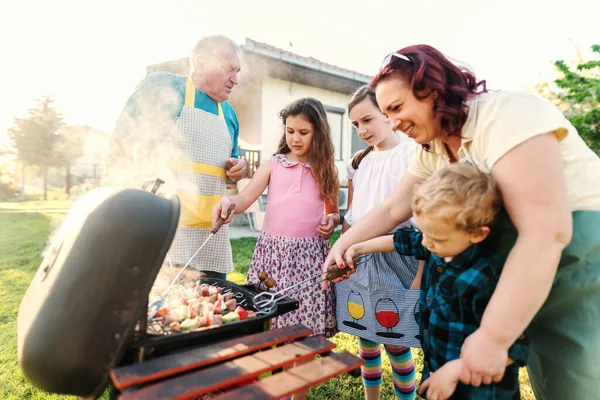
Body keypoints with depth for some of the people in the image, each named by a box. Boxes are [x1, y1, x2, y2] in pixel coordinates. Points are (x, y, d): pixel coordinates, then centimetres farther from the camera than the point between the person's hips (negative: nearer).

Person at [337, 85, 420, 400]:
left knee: (395, 341, 3)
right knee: (365, 338, 14)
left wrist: (421, 275, -14)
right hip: (357, 258, 6)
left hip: (395, 256, -5)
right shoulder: (358, 162, 11)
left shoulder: (413, 153, -6)